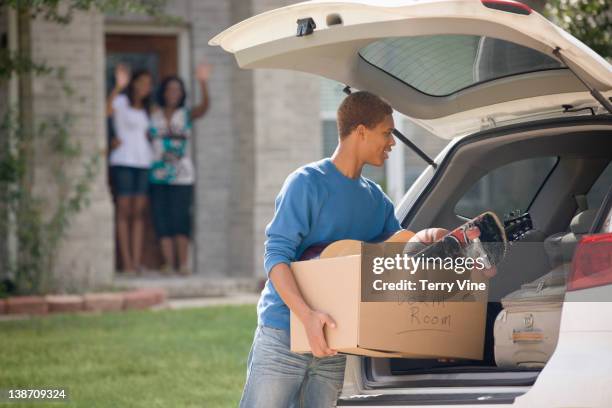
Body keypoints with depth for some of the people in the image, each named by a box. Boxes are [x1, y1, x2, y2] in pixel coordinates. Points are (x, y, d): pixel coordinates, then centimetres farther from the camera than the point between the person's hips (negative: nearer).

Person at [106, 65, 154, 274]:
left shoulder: (146, 109, 19)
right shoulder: (121, 102, -1)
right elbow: (107, 110, -24)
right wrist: (119, 86, -37)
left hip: (144, 162, 6)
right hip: (123, 161, -6)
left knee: (139, 213, 2)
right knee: (124, 211, -6)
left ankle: (137, 262, 0)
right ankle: (126, 262, -9)